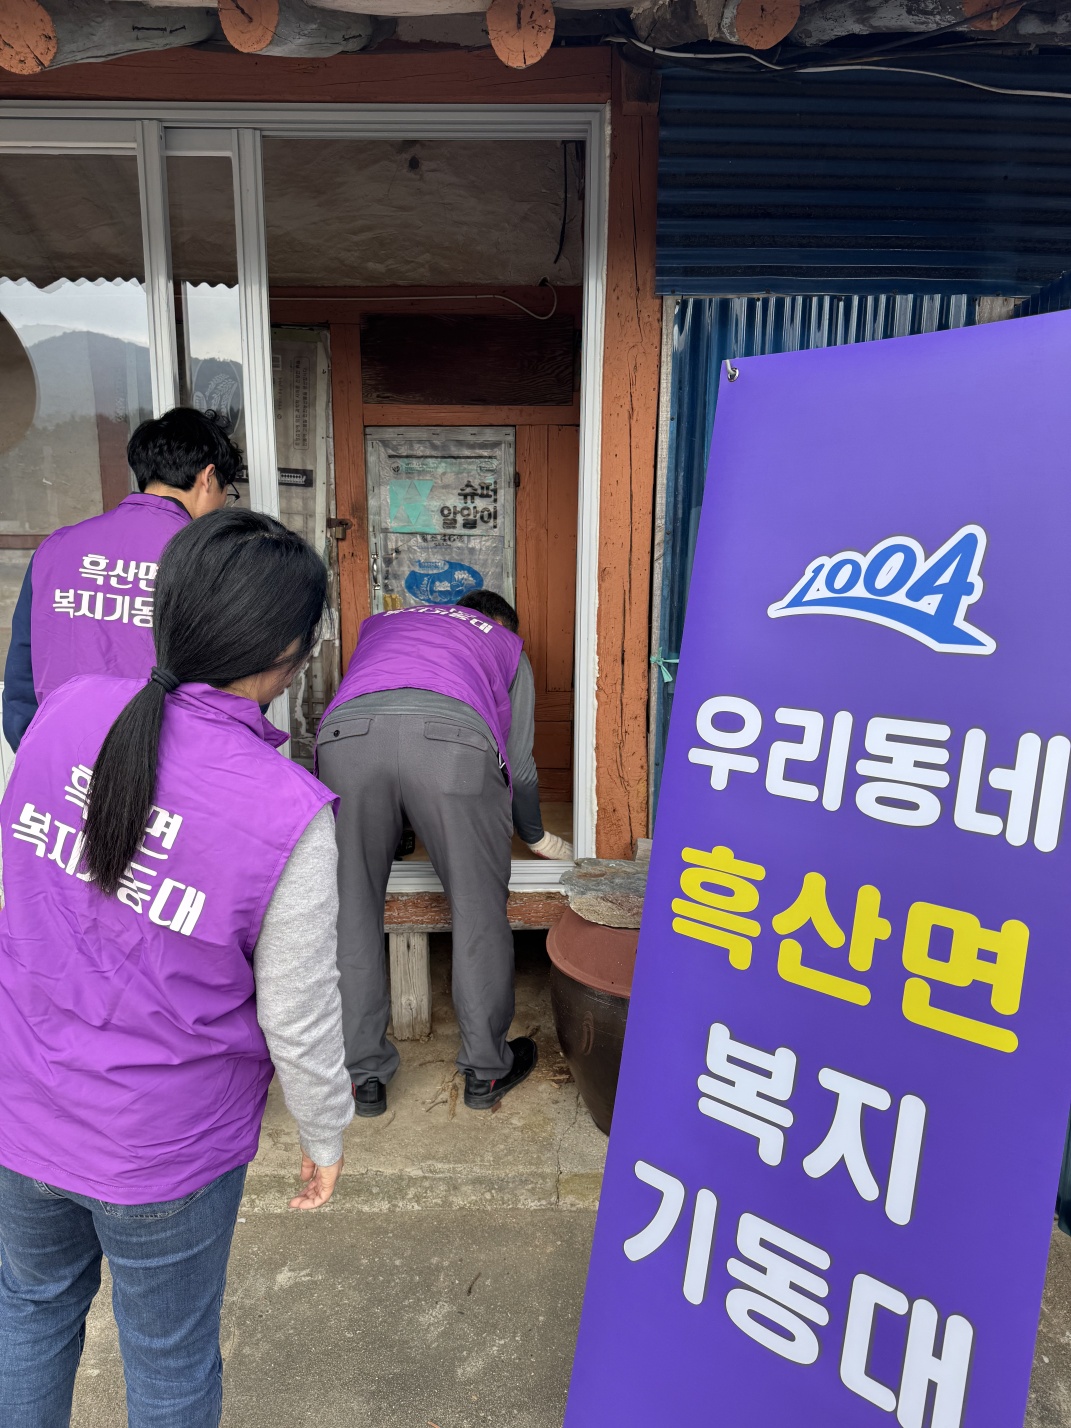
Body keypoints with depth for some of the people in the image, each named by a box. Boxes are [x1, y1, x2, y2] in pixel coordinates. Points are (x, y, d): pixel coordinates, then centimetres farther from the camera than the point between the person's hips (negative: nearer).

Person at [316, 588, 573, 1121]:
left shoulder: (381, 623, 43)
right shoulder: (507, 645, 35)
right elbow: (520, 766, 32)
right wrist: (535, 837, 50)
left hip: (346, 733, 3)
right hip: (455, 737, -2)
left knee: (351, 915, 15)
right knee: (479, 912, 13)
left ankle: (362, 1076, 24)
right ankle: (486, 1070, 25)